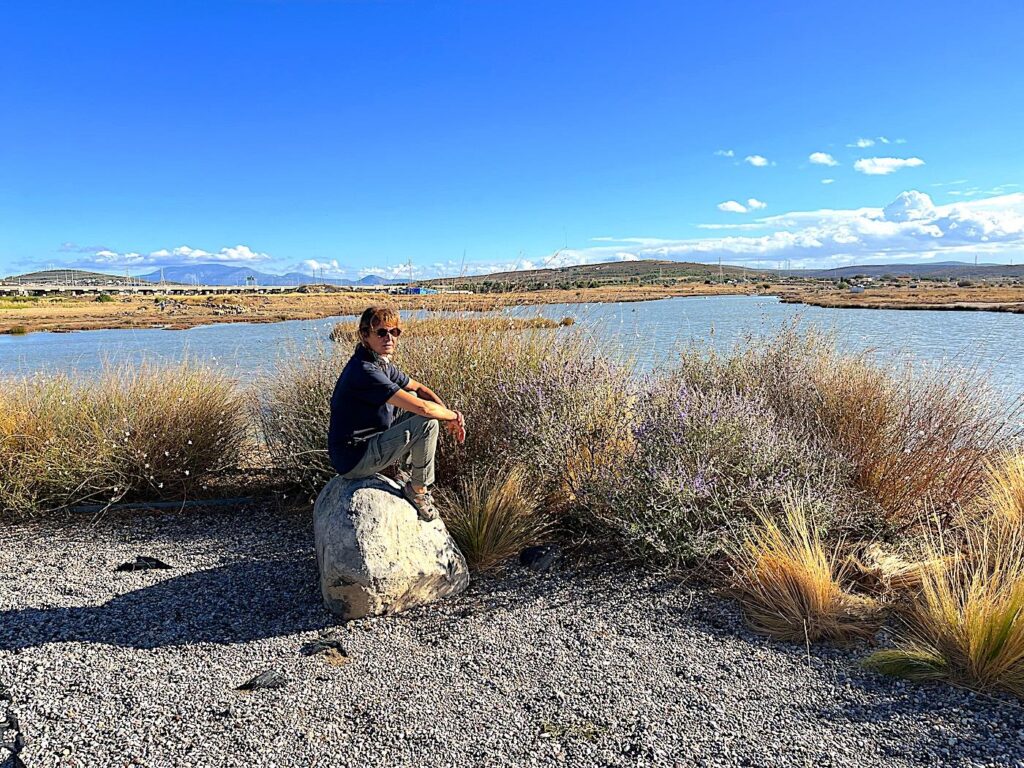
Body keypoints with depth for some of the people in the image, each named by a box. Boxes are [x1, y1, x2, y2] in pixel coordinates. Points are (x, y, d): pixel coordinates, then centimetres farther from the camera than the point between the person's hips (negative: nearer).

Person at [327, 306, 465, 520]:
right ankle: (418, 490, 1)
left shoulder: (382, 364, 7)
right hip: (353, 460, -10)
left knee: (412, 400, 15)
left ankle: (406, 473, 19)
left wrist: (450, 413, -1)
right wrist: (453, 417, -10)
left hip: (367, 443, 10)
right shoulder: (365, 371, -24)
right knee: (428, 423, -20)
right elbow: (422, 408, -28)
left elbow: (419, 388, 15)